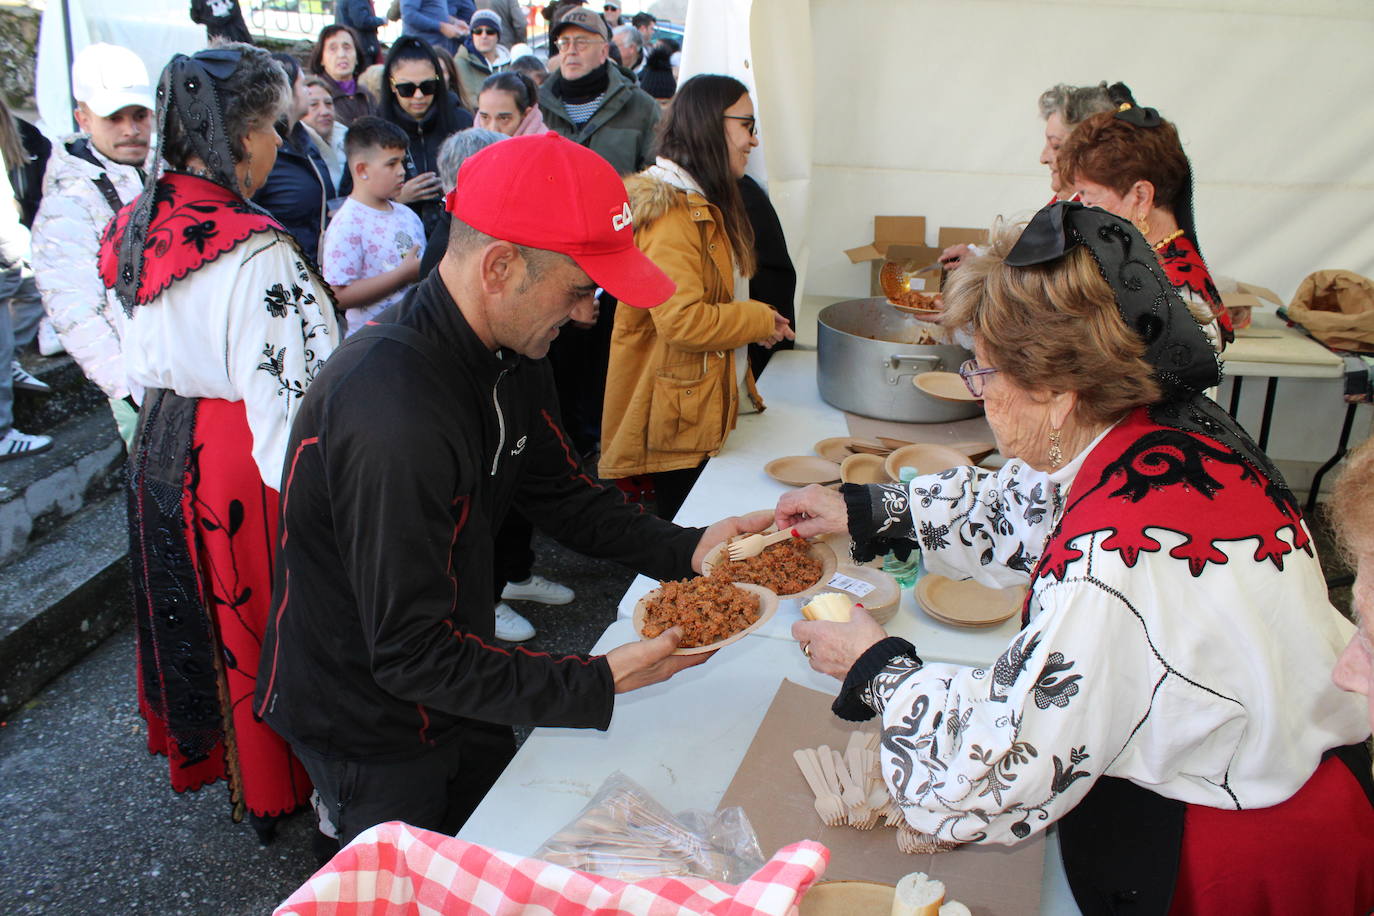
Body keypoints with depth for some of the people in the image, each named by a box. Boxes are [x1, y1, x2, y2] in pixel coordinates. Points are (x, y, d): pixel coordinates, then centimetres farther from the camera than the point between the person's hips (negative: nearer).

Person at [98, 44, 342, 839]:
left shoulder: (142, 228, 1)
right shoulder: (256, 252, -25)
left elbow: (145, 361, 10)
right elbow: (289, 392, -27)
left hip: (164, 446, 8)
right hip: (243, 461, -8)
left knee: (201, 609, 23)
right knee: (268, 615, 8)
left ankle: (210, 748, 44)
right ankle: (283, 783, 26)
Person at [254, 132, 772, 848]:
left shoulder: (510, 353, -8)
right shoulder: (394, 413, -37)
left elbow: (559, 493, 4)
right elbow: (412, 655, -32)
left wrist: (685, 549, -9)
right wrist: (601, 682, -32)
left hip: (456, 687, 8)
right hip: (371, 728, -8)